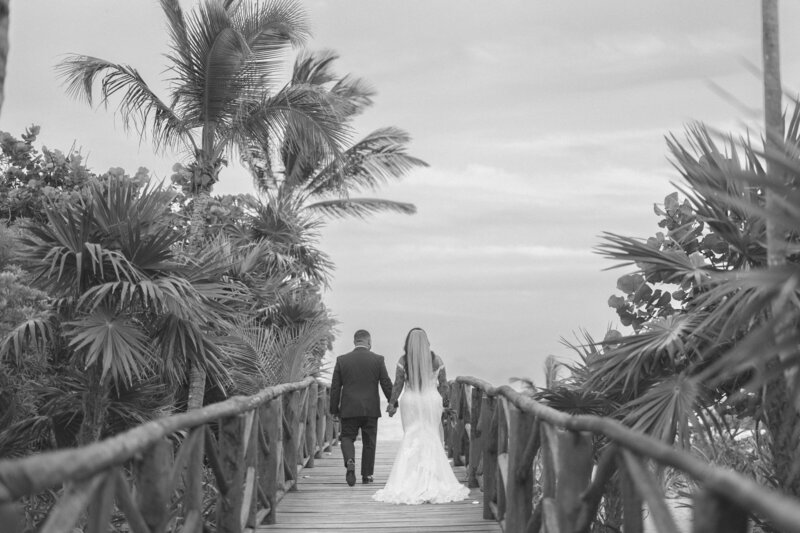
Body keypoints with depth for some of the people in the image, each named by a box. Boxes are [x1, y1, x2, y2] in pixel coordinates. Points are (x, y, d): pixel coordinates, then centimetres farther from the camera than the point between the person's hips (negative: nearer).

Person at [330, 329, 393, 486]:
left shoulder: (341, 360, 0)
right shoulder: (378, 360, -3)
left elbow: (335, 387, 2)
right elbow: (386, 384, -1)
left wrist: (334, 409, 10)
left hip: (349, 409, 0)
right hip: (371, 409, 0)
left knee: (347, 437, 10)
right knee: (369, 442, 11)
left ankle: (350, 462, -17)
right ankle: (367, 475, 15)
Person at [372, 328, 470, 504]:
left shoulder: (403, 360, -4)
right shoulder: (436, 360, -1)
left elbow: (398, 385, -2)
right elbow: (443, 385, 3)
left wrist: (392, 403, 8)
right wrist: (444, 403, 13)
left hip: (410, 401, 0)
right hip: (431, 400, 0)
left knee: (411, 439, 5)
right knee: (432, 440, 6)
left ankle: (411, 481, 1)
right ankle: (432, 481, 7)